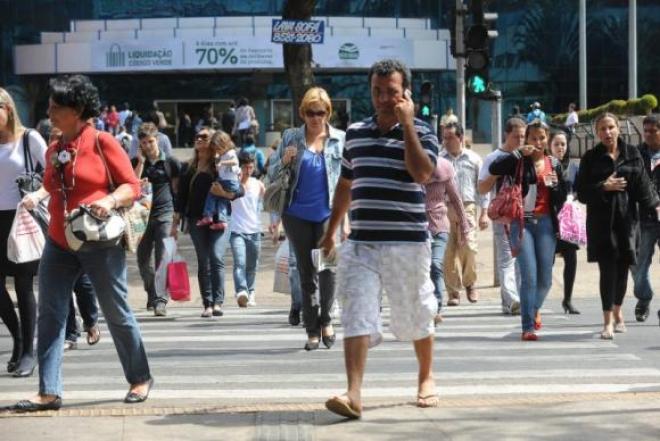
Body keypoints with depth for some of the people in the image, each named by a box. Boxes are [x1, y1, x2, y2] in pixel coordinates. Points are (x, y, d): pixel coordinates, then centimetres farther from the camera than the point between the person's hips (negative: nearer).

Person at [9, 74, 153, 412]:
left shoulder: (102, 142, -8)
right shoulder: (53, 150, 11)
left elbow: (132, 185, -7)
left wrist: (110, 201, -24)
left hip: (100, 244, -6)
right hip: (59, 244, 6)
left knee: (117, 314, 5)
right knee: (50, 315, -3)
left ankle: (140, 378, 22)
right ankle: (49, 391, -3)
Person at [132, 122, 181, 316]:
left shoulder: (170, 162, 4)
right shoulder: (136, 163, 10)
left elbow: (178, 187, 9)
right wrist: (141, 162, -7)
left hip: (165, 214, -3)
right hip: (143, 215, 3)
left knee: (163, 258, -11)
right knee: (143, 259, 7)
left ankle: (161, 300, -12)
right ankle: (152, 294, 25)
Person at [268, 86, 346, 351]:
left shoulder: (340, 140, 5)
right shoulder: (290, 138, 7)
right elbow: (271, 173, 11)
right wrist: (285, 162, -11)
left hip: (328, 213, -1)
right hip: (297, 214, 2)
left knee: (327, 264, -17)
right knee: (306, 273, 6)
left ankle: (325, 320, 3)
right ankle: (312, 331, 14)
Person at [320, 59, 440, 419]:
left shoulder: (420, 133, -1)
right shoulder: (355, 132, 12)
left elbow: (422, 173, -20)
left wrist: (407, 124, -17)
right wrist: (331, 231, 24)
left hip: (407, 242, -3)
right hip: (361, 243, 3)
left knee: (415, 316, 11)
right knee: (357, 317, -10)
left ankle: (426, 379, 33)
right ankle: (354, 394, -17)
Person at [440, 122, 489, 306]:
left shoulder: (473, 159, 8)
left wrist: (484, 213, 4)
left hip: (467, 208, 0)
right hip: (444, 209, 1)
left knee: (469, 247, -10)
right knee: (449, 252, -5)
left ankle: (469, 283, 15)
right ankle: (453, 292, 4)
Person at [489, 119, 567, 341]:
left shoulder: (554, 164, 13)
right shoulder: (519, 162, 2)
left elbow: (561, 196, 17)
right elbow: (494, 169, -16)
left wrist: (555, 185, -3)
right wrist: (519, 153, -16)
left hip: (545, 223, 4)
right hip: (522, 222, -3)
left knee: (545, 278, 6)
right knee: (529, 276, -11)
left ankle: (535, 308, 37)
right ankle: (528, 327, -7)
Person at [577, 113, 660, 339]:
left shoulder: (632, 154, 7)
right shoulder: (591, 158, 3)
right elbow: (582, 192, 1)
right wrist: (603, 187, -13)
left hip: (627, 218, 2)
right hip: (601, 220, -2)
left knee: (622, 267, 9)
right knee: (608, 269, -8)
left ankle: (617, 311, 32)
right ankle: (608, 321, -5)